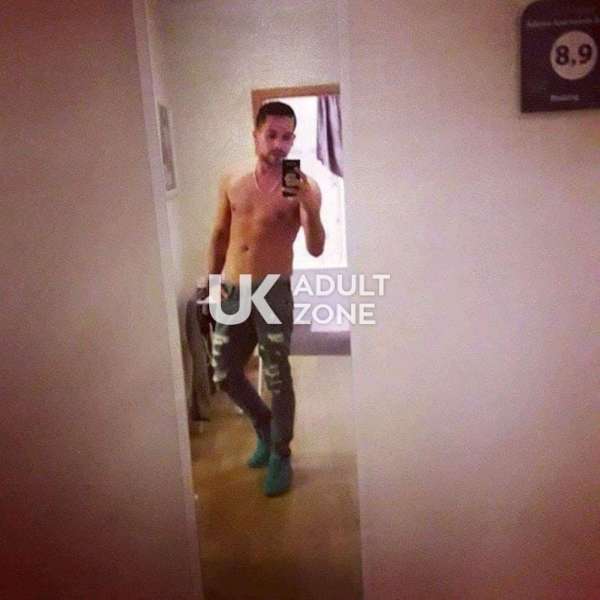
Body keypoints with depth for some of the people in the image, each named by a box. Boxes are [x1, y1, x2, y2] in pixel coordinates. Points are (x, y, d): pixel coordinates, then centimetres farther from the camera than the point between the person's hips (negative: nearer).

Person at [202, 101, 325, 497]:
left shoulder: (303, 186, -7)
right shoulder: (232, 182, 6)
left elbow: (316, 249, -16)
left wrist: (308, 205, -30)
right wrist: (213, 279, 12)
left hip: (274, 292, -4)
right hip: (231, 293, 5)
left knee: (278, 379, 3)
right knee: (225, 375, 12)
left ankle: (281, 456, 22)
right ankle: (264, 424, 38)